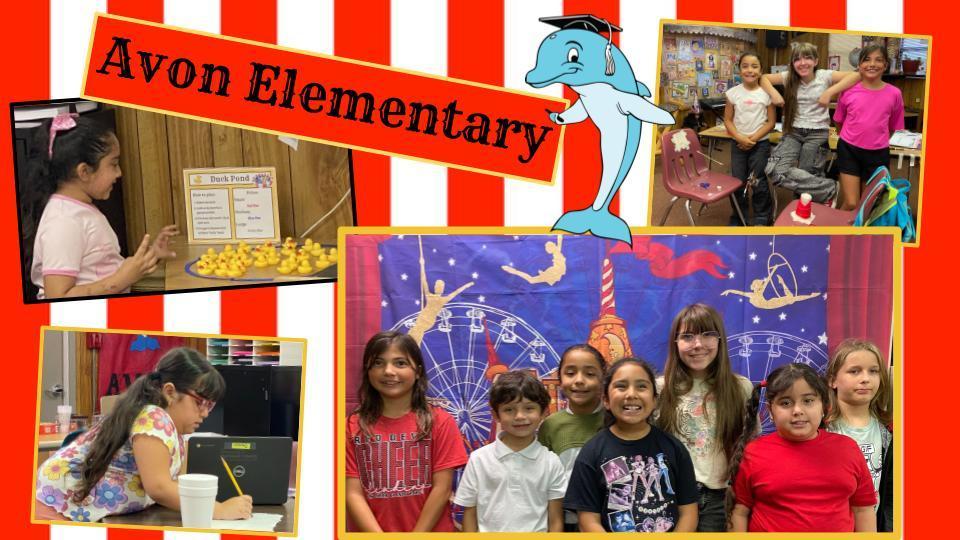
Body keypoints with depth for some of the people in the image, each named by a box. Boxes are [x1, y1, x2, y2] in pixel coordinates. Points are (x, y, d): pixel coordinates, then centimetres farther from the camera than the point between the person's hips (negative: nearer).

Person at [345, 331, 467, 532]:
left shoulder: (439, 422, -5)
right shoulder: (353, 427, -2)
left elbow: (442, 489, -9)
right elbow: (353, 494, -7)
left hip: (428, 533, -1)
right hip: (372, 532, 1)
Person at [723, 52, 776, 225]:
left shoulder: (766, 93, -7)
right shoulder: (733, 93, -2)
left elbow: (771, 121, -4)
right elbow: (727, 120, 1)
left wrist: (753, 138, -13)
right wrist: (740, 138, -13)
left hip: (760, 144, -2)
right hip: (738, 144, 2)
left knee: (758, 183, -1)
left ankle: (761, 219, 14)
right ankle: (737, 218, 23)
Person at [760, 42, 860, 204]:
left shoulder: (824, 76, -5)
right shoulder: (789, 77, 3)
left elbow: (856, 76, -14)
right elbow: (764, 78, 11)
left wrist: (830, 92, -21)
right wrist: (773, 93, -8)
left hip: (817, 133, -2)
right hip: (793, 132, 2)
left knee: (805, 176, -10)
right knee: (775, 170, -21)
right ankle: (829, 189, -13)